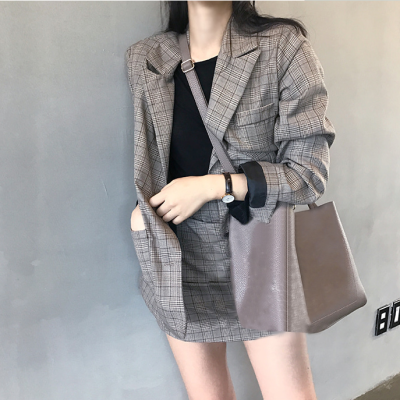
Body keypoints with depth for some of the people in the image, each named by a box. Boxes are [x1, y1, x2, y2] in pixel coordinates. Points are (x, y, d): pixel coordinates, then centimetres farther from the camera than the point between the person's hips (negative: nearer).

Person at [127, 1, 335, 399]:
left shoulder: (284, 45, -10)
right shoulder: (144, 58, 2)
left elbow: (310, 170, -11)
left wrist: (212, 186, -19)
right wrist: (144, 207, -1)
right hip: (181, 263, 3)